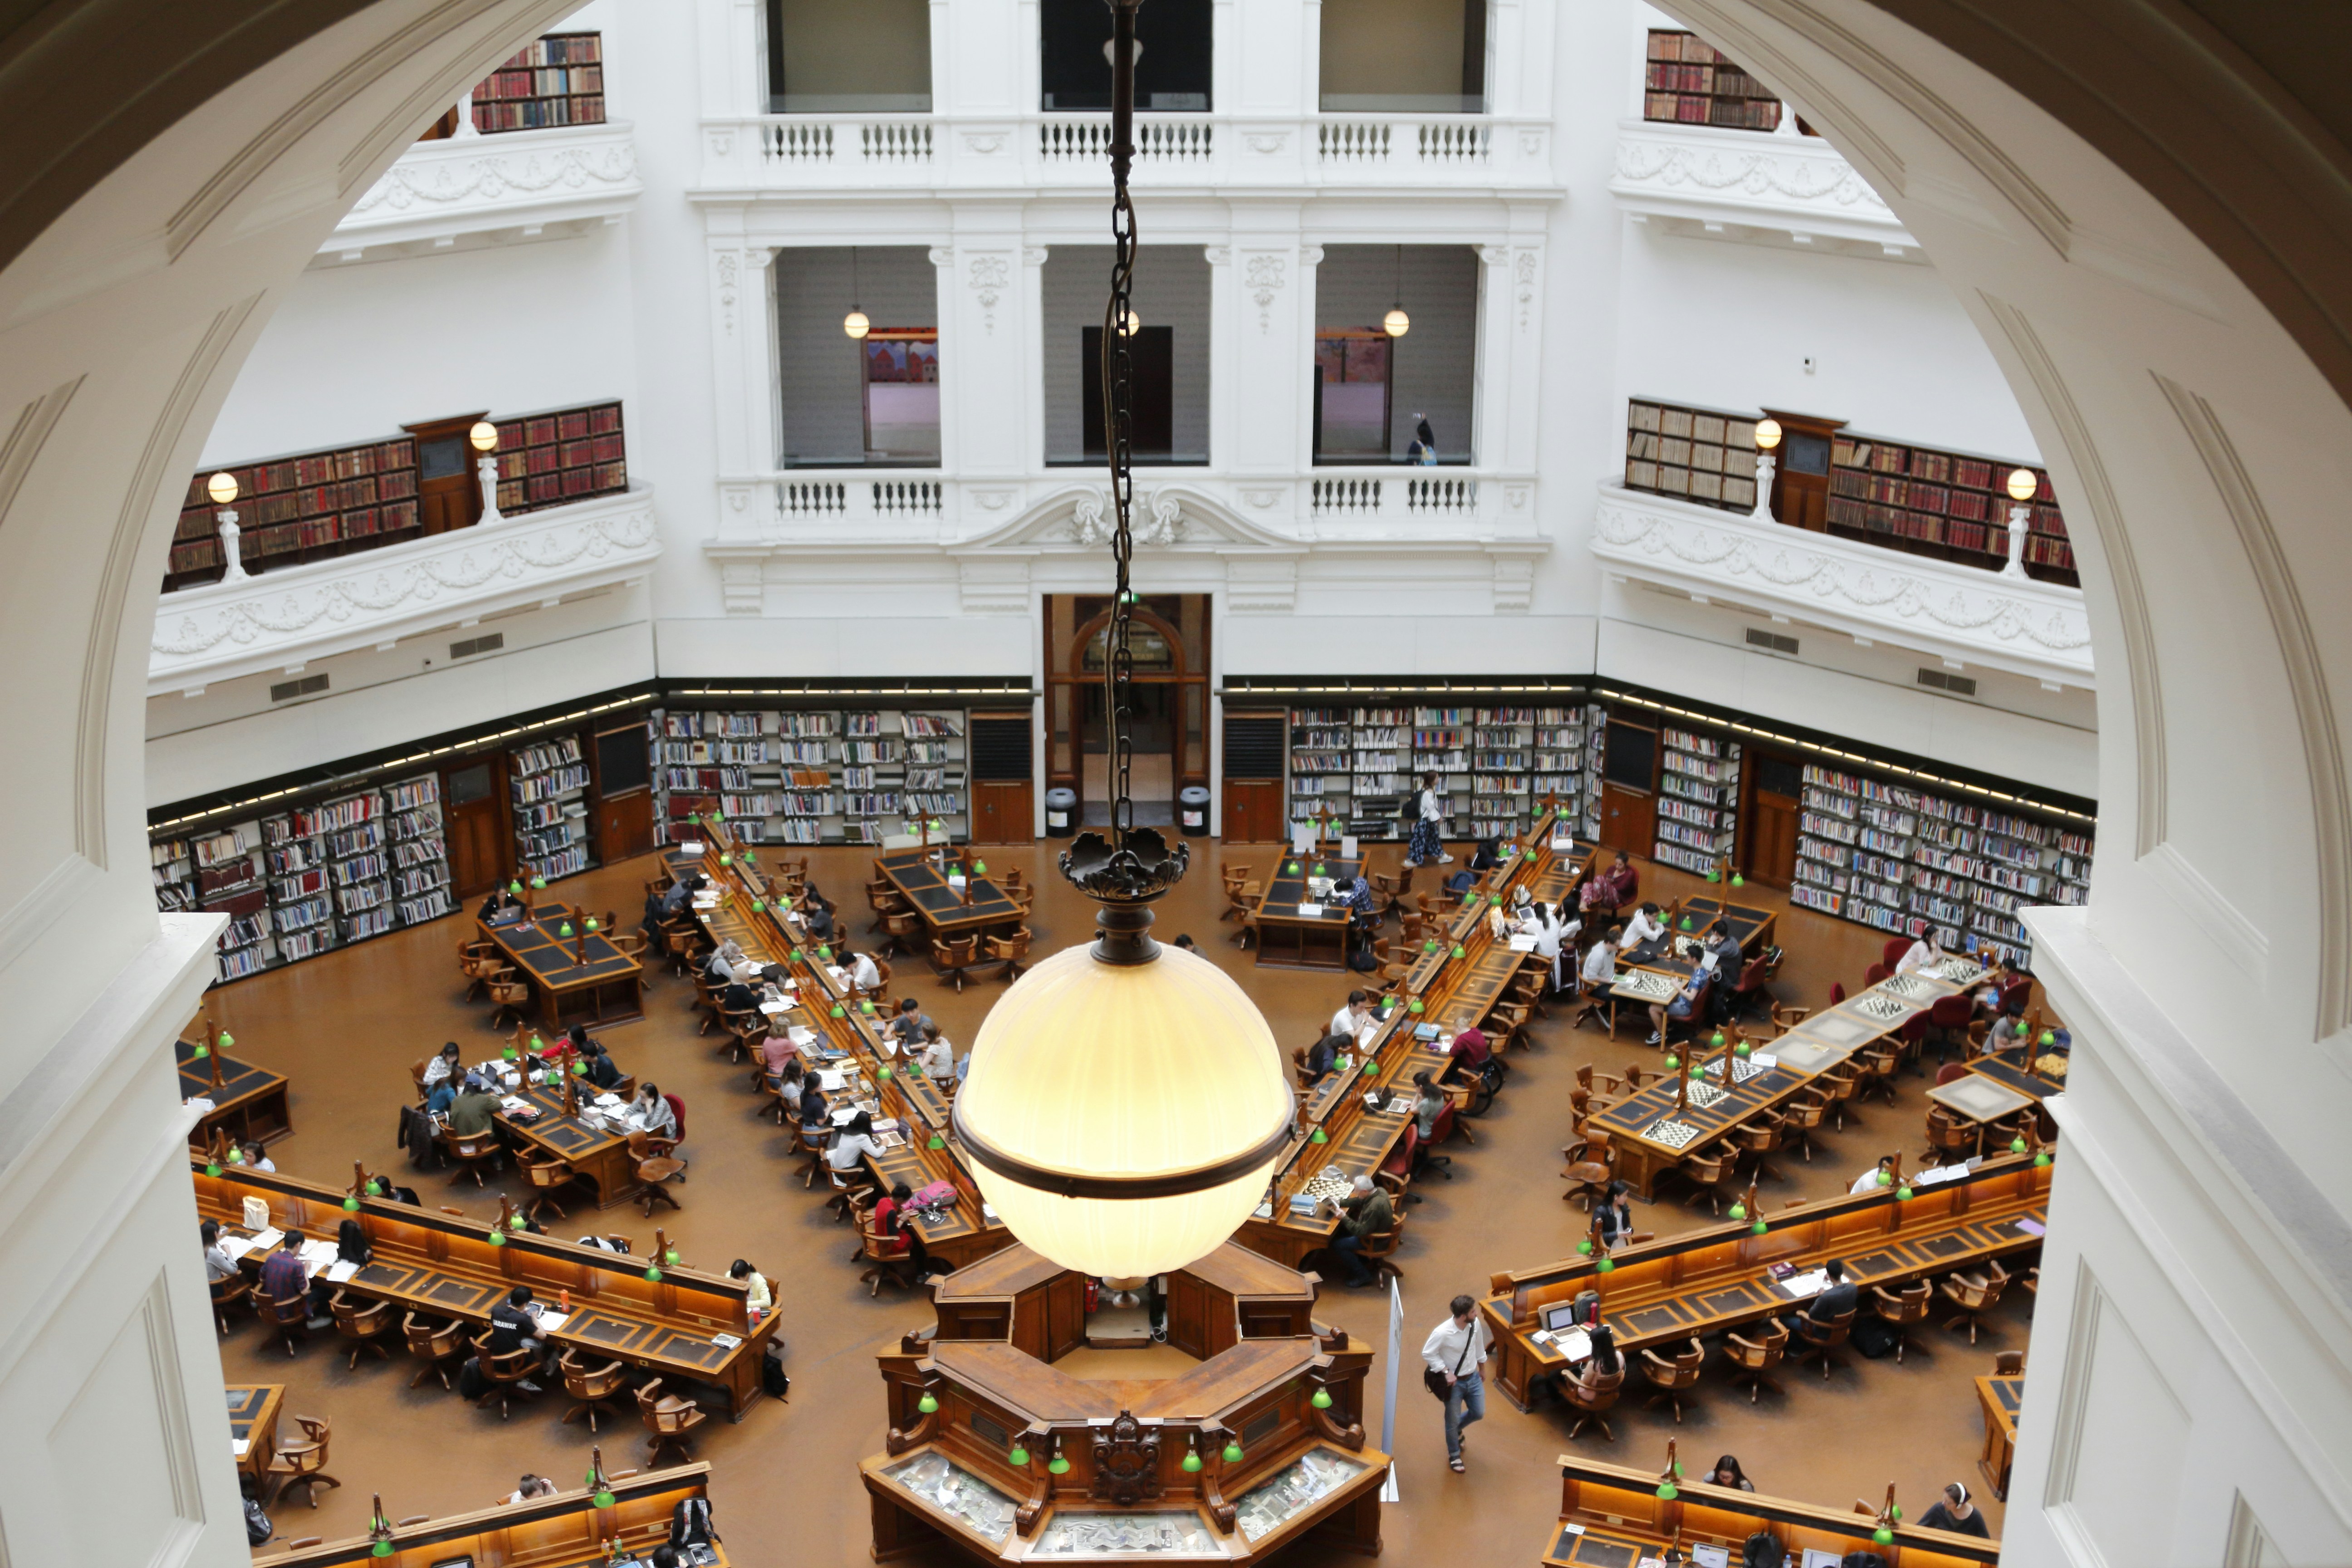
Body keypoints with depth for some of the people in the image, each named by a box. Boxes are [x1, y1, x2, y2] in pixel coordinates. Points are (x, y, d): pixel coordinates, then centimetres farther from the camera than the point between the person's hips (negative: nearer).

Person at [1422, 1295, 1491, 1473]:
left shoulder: (1476, 1324, -14)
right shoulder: (1442, 1333, -31)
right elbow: (1427, 1354, -18)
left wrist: (1482, 1369, 17)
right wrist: (1446, 1372, -21)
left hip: (1473, 1378, 5)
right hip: (1454, 1382, -5)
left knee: (1479, 1414, 17)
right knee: (1453, 1420, 11)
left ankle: (1457, 1430, 49)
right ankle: (1454, 1455, 36)